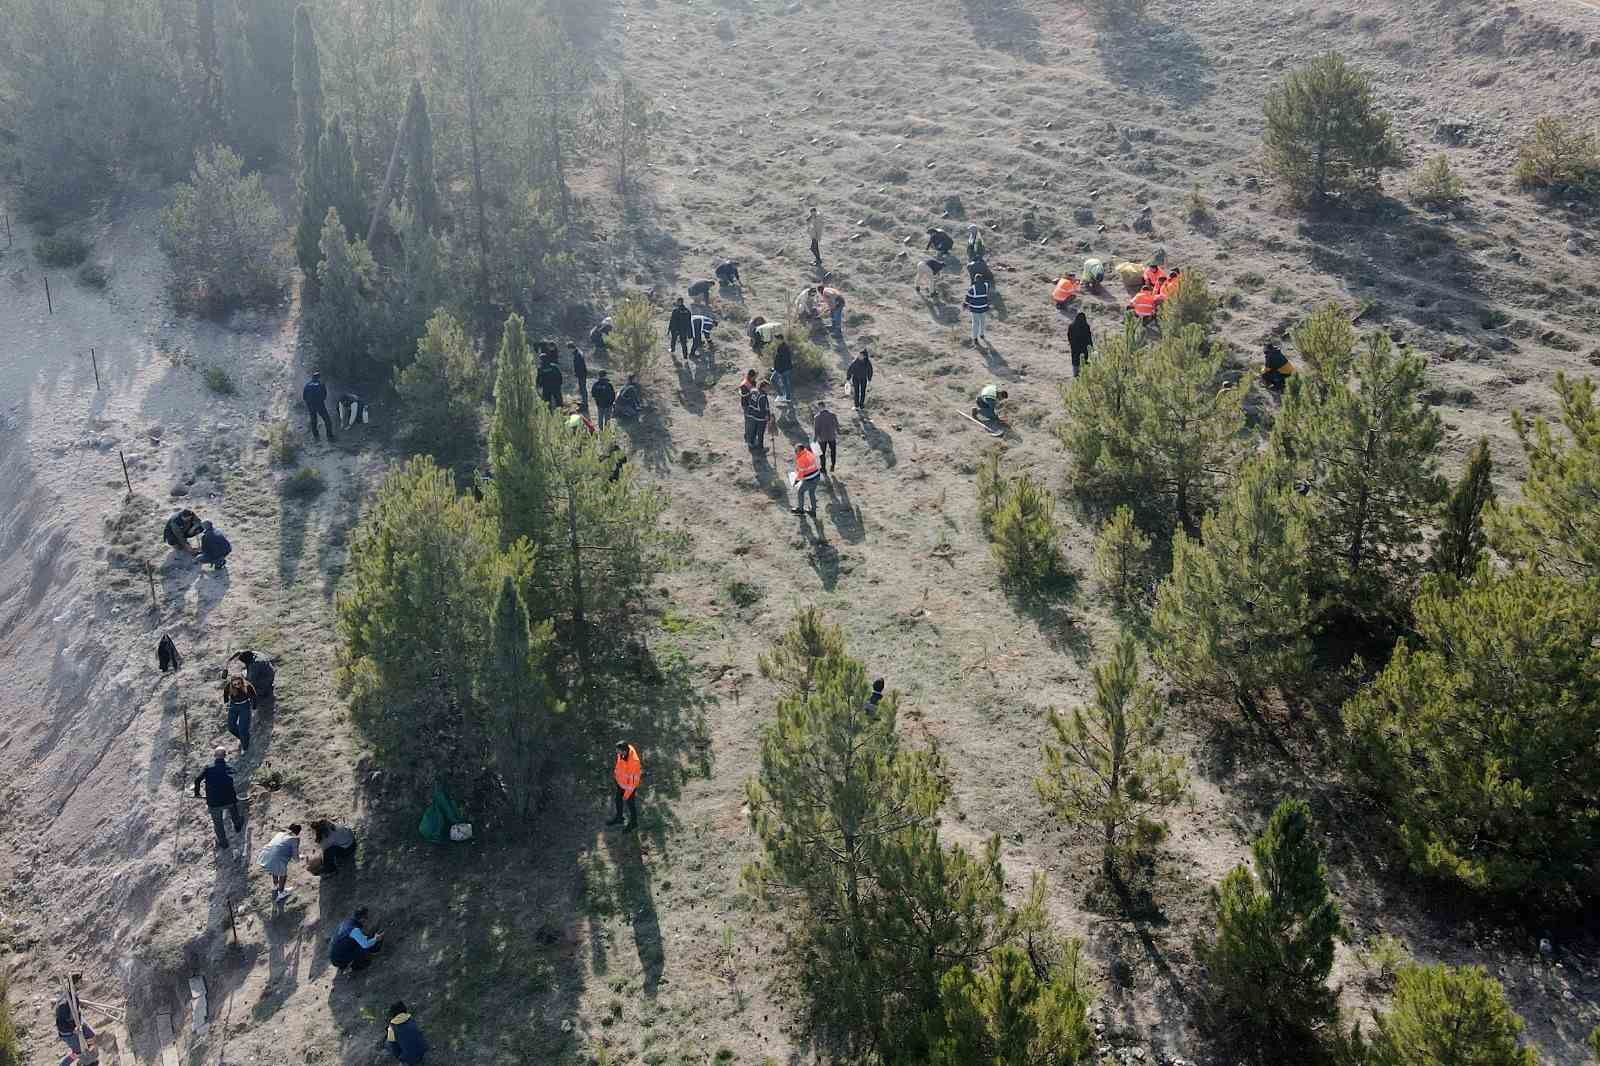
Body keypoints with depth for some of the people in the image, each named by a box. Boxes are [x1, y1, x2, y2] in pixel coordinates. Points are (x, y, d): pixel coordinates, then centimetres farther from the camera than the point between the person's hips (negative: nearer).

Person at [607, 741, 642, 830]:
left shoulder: (634, 762, -44)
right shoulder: (625, 749, -23)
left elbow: (634, 779, -29)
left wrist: (627, 794, -17)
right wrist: (616, 770, 17)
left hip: (629, 785, -7)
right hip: (620, 781, 7)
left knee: (630, 803, 20)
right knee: (617, 800, 27)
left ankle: (633, 822, 48)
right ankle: (619, 818, 55)